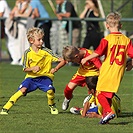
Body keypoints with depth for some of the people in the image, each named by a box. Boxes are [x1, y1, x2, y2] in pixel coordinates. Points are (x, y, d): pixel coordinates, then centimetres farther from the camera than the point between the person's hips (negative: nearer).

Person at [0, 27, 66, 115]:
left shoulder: (46, 51, -8)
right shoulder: (28, 53, -6)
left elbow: (62, 61, -7)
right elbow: (25, 69, -2)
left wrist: (55, 69, -25)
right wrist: (32, 68, -23)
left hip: (44, 76, 0)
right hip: (31, 76, 0)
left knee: (50, 90, -29)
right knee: (23, 89, -26)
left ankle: (52, 106, 4)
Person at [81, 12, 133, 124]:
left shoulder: (107, 39, -11)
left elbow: (97, 53, -13)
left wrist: (85, 59, 0)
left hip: (107, 71, -5)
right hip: (119, 72, 5)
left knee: (100, 93, 0)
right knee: (109, 94, 16)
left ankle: (109, 112, -19)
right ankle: (105, 114, 14)